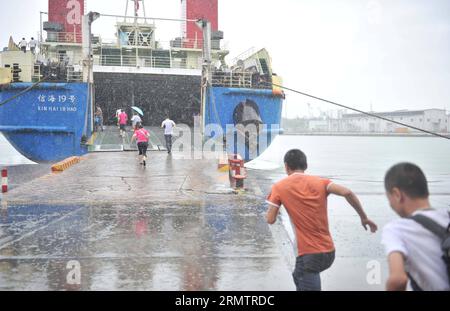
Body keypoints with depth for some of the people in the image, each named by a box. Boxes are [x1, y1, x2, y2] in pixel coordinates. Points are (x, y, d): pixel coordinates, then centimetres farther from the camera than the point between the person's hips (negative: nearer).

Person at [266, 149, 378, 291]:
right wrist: (364, 217, 0)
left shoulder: (279, 187, -2)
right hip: (329, 251, 5)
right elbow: (347, 193, -10)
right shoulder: (320, 181, 4)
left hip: (309, 254, -5)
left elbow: (270, 219, -4)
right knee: (299, 276, 31)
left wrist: (272, 206, 17)